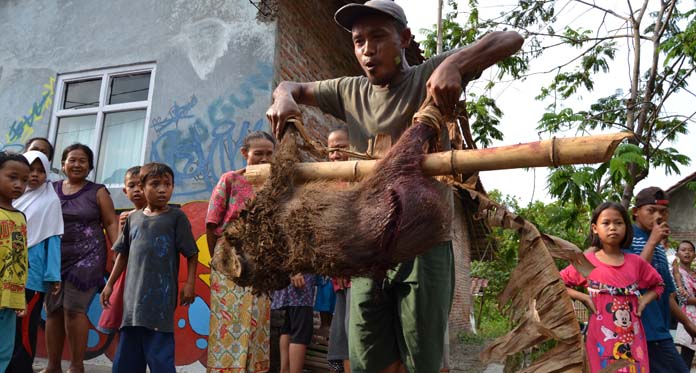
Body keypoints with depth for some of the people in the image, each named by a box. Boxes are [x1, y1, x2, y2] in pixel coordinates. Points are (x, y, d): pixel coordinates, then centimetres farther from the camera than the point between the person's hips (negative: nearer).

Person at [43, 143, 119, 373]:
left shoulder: (97, 192, 2)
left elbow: (111, 223, 0)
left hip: (87, 256, -3)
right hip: (55, 258, 4)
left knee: (74, 308, -8)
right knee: (53, 310, 7)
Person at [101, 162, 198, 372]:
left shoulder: (176, 217, -1)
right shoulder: (133, 218, 11)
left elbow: (192, 254, -1)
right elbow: (123, 254, 19)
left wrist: (189, 283, -10)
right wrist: (110, 284, 18)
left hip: (161, 295, -5)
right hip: (134, 294, 5)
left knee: (160, 353, -4)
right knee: (127, 353, 11)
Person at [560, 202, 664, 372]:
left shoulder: (636, 262, 5)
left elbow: (658, 284, 21)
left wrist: (644, 301, 4)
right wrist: (583, 297, -10)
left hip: (632, 337, 3)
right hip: (602, 337, -3)